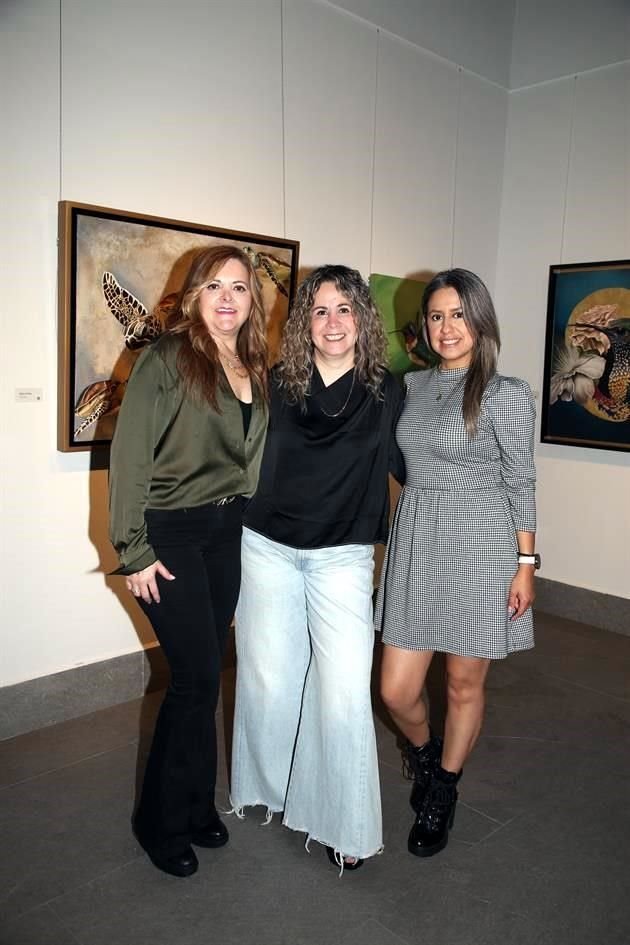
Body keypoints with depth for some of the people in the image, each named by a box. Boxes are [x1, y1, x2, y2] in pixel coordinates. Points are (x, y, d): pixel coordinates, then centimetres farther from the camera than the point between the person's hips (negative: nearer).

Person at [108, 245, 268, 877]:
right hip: (171, 533, -5)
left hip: (229, 530, 6)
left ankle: (196, 805, 30)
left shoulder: (257, 370, 9)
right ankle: (165, 821, 19)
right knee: (197, 675, -3)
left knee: (204, 673, 11)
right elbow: (130, 456, -13)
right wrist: (134, 551, -14)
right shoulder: (167, 358, -10)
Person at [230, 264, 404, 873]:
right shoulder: (276, 386, -1)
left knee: (345, 691, -5)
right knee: (268, 680, 12)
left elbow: (405, 466, 11)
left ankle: (343, 823, 17)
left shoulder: (386, 392, 0)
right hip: (268, 549, 1)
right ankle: (270, 789, 38)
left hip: (342, 557, -1)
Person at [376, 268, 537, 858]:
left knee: (464, 684, 10)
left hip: (480, 548, -4)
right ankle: (423, 751, 41)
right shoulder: (411, 386, 8)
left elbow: (520, 484, -3)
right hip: (415, 543, 4)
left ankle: (442, 793, 35)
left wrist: (526, 564, -5)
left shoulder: (506, 394, -5)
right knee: (396, 690, 6)